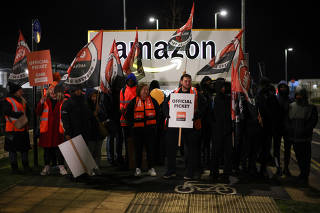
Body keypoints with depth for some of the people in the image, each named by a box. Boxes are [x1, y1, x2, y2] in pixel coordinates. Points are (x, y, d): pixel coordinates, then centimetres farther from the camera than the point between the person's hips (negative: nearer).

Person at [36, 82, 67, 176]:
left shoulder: (62, 101, 5)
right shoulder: (45, 100, 6)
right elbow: (38, 113, -3)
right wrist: (41, 103, -17)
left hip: (58, 129, -1)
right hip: (47, 129, 1)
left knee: (59, 148, 2)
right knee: (47, 148, 8)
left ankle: (61, 166, 10)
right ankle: (47, 167, 17)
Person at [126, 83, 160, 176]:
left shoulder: (152, 101, 7)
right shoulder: (134, 101, 3)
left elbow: (158, 112, 16)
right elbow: (128, 115, 9)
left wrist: (155, 123, 10)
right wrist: (132, 124, 4)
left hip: (150, 129, 1)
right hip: (138, 129, 0)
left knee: (150, 148, 1)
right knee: (138, 149, 5)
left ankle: (151, 168, 9)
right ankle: (138, 168, 15)